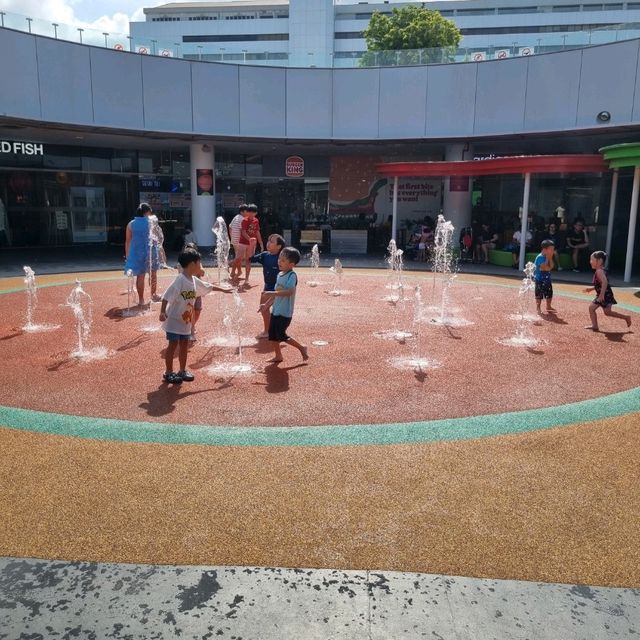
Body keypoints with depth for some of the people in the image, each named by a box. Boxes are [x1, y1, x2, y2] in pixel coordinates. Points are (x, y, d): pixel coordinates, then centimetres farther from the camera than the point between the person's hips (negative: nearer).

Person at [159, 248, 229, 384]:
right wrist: (162, 312, -34)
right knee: (173, 345, 0)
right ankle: (168, 373, 10)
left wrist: (224, 290, 30)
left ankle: (182, 371, 24)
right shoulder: (180, 280, -21)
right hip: (174, 319, -8)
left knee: (184, 345, 13)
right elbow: (167, 296, -25)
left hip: (186, 320, 8)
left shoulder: (194, 280, 6)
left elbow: (208, 287, 22)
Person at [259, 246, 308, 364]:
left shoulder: (292, 276, -16)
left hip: (285, 312, -9)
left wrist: (272, 293, -34)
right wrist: (266, 304, 18)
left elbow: (290, 291, -31)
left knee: (281, 335, -6)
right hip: (276, 310, 9)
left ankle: (302, 348, 12)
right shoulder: (280, 275, 11)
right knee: (272, 334, 10)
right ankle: (278, 356, 23)